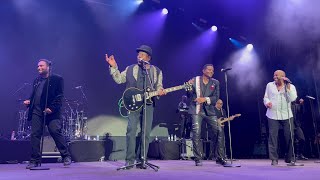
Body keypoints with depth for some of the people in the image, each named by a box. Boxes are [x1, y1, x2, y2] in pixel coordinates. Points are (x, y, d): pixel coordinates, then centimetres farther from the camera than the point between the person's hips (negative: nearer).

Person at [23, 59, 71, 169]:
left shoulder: (57, 79, 1)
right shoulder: (36, 80, 20)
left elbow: (59, 96, -7)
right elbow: (33, 95, 25)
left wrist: (52, 108, -17)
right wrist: (29, 101, 4)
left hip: (51, 112, -6)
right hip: (36, 111, 6)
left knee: (56, 132, -9)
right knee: (35, 134, 3)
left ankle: (66, 157, 3)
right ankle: (35, 160, 13)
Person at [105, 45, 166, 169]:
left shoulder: (157, 71, 13)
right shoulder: (130, 69, 11)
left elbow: (158, 86, 16)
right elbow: (119, 79, 7)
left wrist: (160, 91, -6)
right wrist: (113, 67, -2)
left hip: (148, 104, 1)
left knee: (146, 133, 2)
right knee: (131, 131, -9)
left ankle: (141, 160, 13)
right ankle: (130, 160, 1)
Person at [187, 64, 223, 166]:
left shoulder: (215, 83, 11)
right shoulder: (194, 80, 5)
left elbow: (216, 97, 2)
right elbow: (189, 95, 6)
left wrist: (205, 99, -14)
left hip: (209, 111, 3)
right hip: (196, 111, -2)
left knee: (219, 132, -3)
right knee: (196, 134, -10)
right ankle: (198, 159, 2)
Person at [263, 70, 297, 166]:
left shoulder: (291, 86, 6)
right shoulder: (269, 85, 11)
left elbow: (292, 98, -10)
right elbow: (266, 97, 13)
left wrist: (287, 86, -13)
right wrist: (267, 102, -9)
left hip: (287, 115, 0)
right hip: (273, 115, 0)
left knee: (289, 137, 2)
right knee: (273, 136, -5)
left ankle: (289, 158, 19)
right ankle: (274, 159, 1)